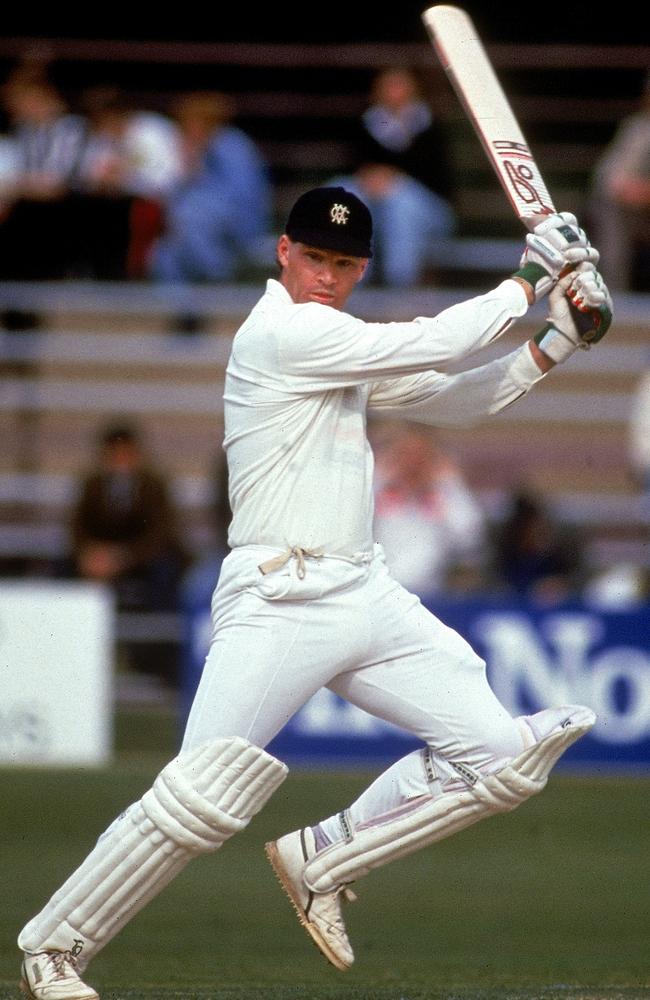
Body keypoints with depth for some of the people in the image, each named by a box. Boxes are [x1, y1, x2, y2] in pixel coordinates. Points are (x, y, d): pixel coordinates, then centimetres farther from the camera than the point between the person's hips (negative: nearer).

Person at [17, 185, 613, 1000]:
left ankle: (318, 864, 12)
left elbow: (450, 401, 21)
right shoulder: (282, 333, -9)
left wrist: (556, 343, 10)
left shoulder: (345, 349, 18)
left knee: (500, 757, 0)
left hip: (370, 597, 9)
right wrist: (529, 278, -3)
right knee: (199, 801, -18)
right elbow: (430, 345, -12)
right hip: (280, 600, -9)